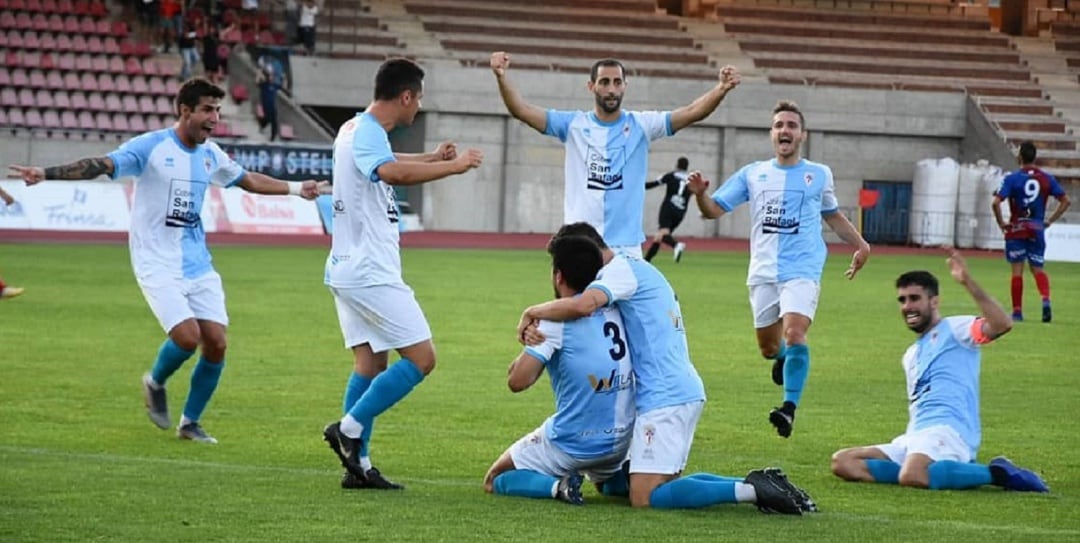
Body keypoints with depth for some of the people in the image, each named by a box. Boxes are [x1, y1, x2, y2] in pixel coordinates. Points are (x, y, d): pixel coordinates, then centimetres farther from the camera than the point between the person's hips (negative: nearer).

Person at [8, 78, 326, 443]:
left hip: (197, 264, 6)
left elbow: (247, 180, 27)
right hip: (158, 264, -6)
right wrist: (46, 174, -34)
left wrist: (296, 189, 30)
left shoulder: (211, 154, 9)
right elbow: (102, 165, -21)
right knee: (187, 336, -21)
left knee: (216, 343, -2)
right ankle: (155, 383, 13)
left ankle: (190, 422, 18)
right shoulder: (151, 146, -11)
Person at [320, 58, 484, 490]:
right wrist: (455, 166, -31)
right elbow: (393, 172, -39)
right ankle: (349, 428, -10)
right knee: (420, 357, -8)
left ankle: (358, 466, 7)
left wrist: (433, 158, 34)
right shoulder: (367, 133, -17)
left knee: (370, 363, 10)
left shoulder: (357, 130, 15)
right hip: (371, 273, -10)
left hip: (348, 271, 10)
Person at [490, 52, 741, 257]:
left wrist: (721, 89, -27)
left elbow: (691, 112, -8)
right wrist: (502, 77, -24)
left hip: (626, 248, 0)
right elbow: (522, 110, -6)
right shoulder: (574, 125, 3)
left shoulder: (640, 125, 3)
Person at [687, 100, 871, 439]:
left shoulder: (819, 175, 9)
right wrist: (700, 194, -15)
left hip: (802, 271, -2)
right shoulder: (752, 174, 9)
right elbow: (715, 210, 6)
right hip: (763, 272, 2)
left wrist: (860, 244, 14)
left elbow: (833, 216, 25)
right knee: (768, 347, 9)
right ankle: (783, 358, 46)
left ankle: (790, 408, -23)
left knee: (794, 332, -24)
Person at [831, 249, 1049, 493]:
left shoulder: (954, 330, 3)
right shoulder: (911, 355, 30)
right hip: (915, 437, 9)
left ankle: (996, 473, -18)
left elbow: (1002, 324, -17)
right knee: (843, 463, -6)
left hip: (947, 430, -9)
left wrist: (968, 282, -24)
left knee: (911, 476, -40)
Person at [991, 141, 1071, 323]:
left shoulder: (1012, 178, -8)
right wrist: (1050, 221, 7)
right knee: (1037, 269, 11)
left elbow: (995, 203, -17)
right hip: (1037, 230, 3)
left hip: (1016, 230, -3)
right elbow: (1065, 201, 3)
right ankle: (1046, 300, -14)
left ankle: (1017, 311, 6)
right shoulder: (1047, 179, 3)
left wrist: (1001, 224, -5)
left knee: (1017, 270, 3)